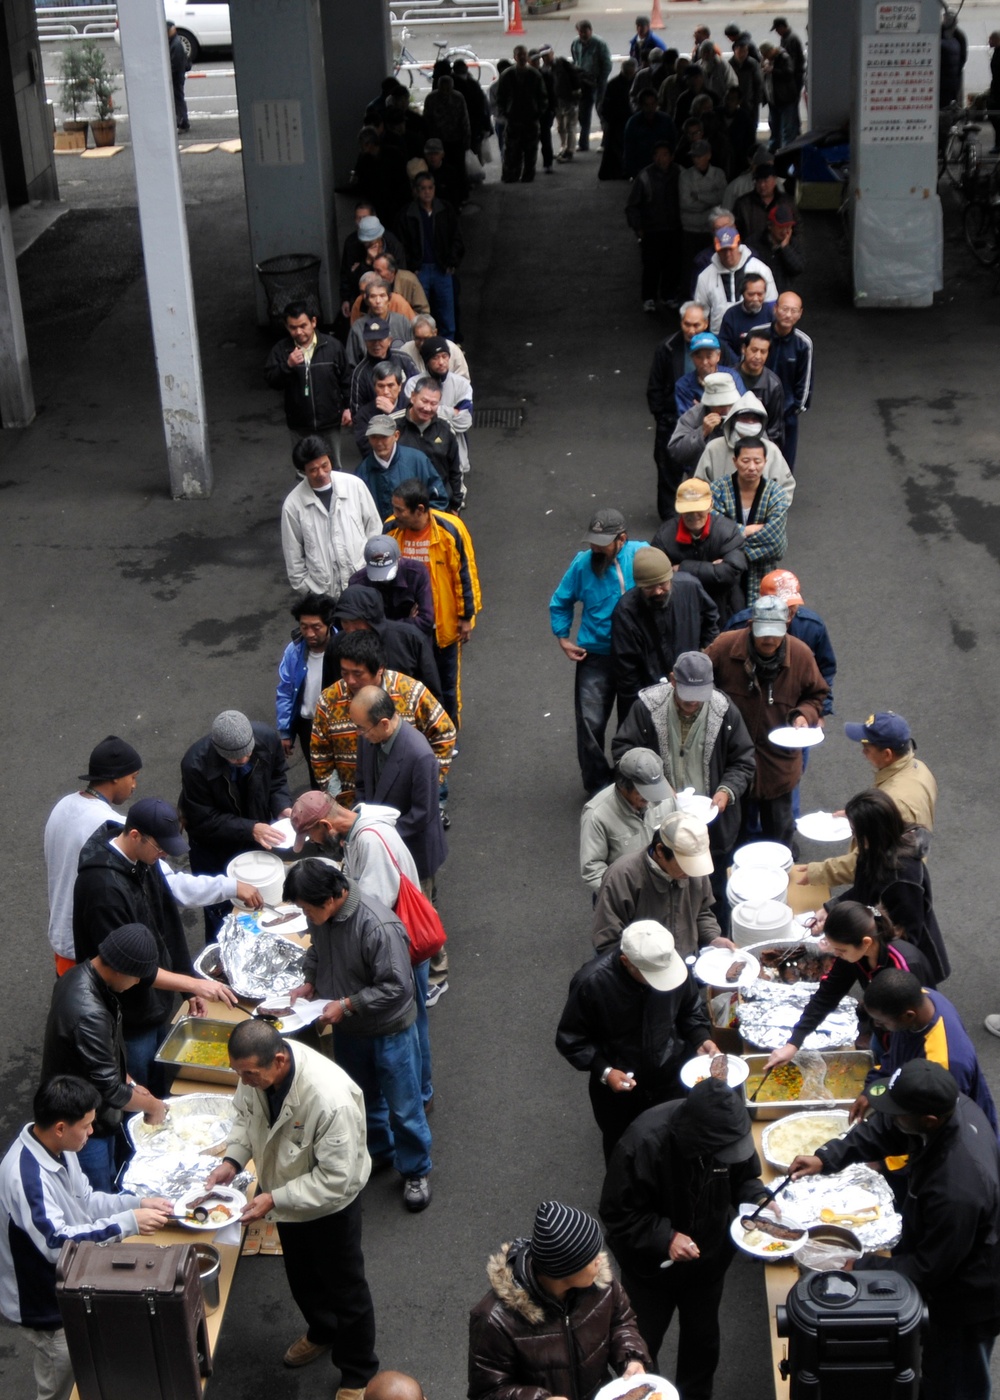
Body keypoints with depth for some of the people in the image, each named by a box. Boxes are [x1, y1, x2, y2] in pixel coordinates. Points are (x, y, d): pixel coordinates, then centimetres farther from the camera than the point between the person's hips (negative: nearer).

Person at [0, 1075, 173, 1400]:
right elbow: (56, 1243, -37)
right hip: (46, 1303, -8)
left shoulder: (57, 1147, -6)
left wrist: (138, 1202, -6)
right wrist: (128, 1223, -35)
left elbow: (85, 1200, 8)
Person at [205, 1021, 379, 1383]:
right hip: (287, 1193, 6)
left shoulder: (331, 1099, -43)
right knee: (301, 1276, 30)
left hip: (330, 1203, -6)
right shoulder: (258, 1067, -23)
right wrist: (233, 1159, -16)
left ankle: (357, 1374, 40)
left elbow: (335, 1179, -33)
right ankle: (322, 1332, 59)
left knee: (344, 1287, 17)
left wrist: (274, 1200, -33)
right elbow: (246, 1111, -1)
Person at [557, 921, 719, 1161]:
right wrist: (604, 1071, -25)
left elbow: (691, 1007, 1)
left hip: (672, 1083, 2)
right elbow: (571, 1040, -15)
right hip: (619, 1090, -2)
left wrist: (701, 1038, -15)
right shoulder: (591, 983, -29)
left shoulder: (673, 963, -20)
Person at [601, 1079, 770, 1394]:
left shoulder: (727, 1128, -23)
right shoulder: (643, 1144, -36)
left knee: (703, 1339, 25)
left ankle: (695, 1394, 51)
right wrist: (665, 1238, -35)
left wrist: (757, 1198, -23)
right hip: (651, 1265, -3)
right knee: (642, 1343, 21)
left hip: (708, 1260, 4)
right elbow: (617, 1213, -25)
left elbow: (743, 1176, -3)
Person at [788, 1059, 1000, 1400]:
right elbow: (883, 1129, -2)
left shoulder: (957, 1191, -44)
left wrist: (862, 1269, -19)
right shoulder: (954, 1105, -20)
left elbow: (928, 1268, -29)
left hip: (968, 1299, -8)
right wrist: (827, 1158, -11)